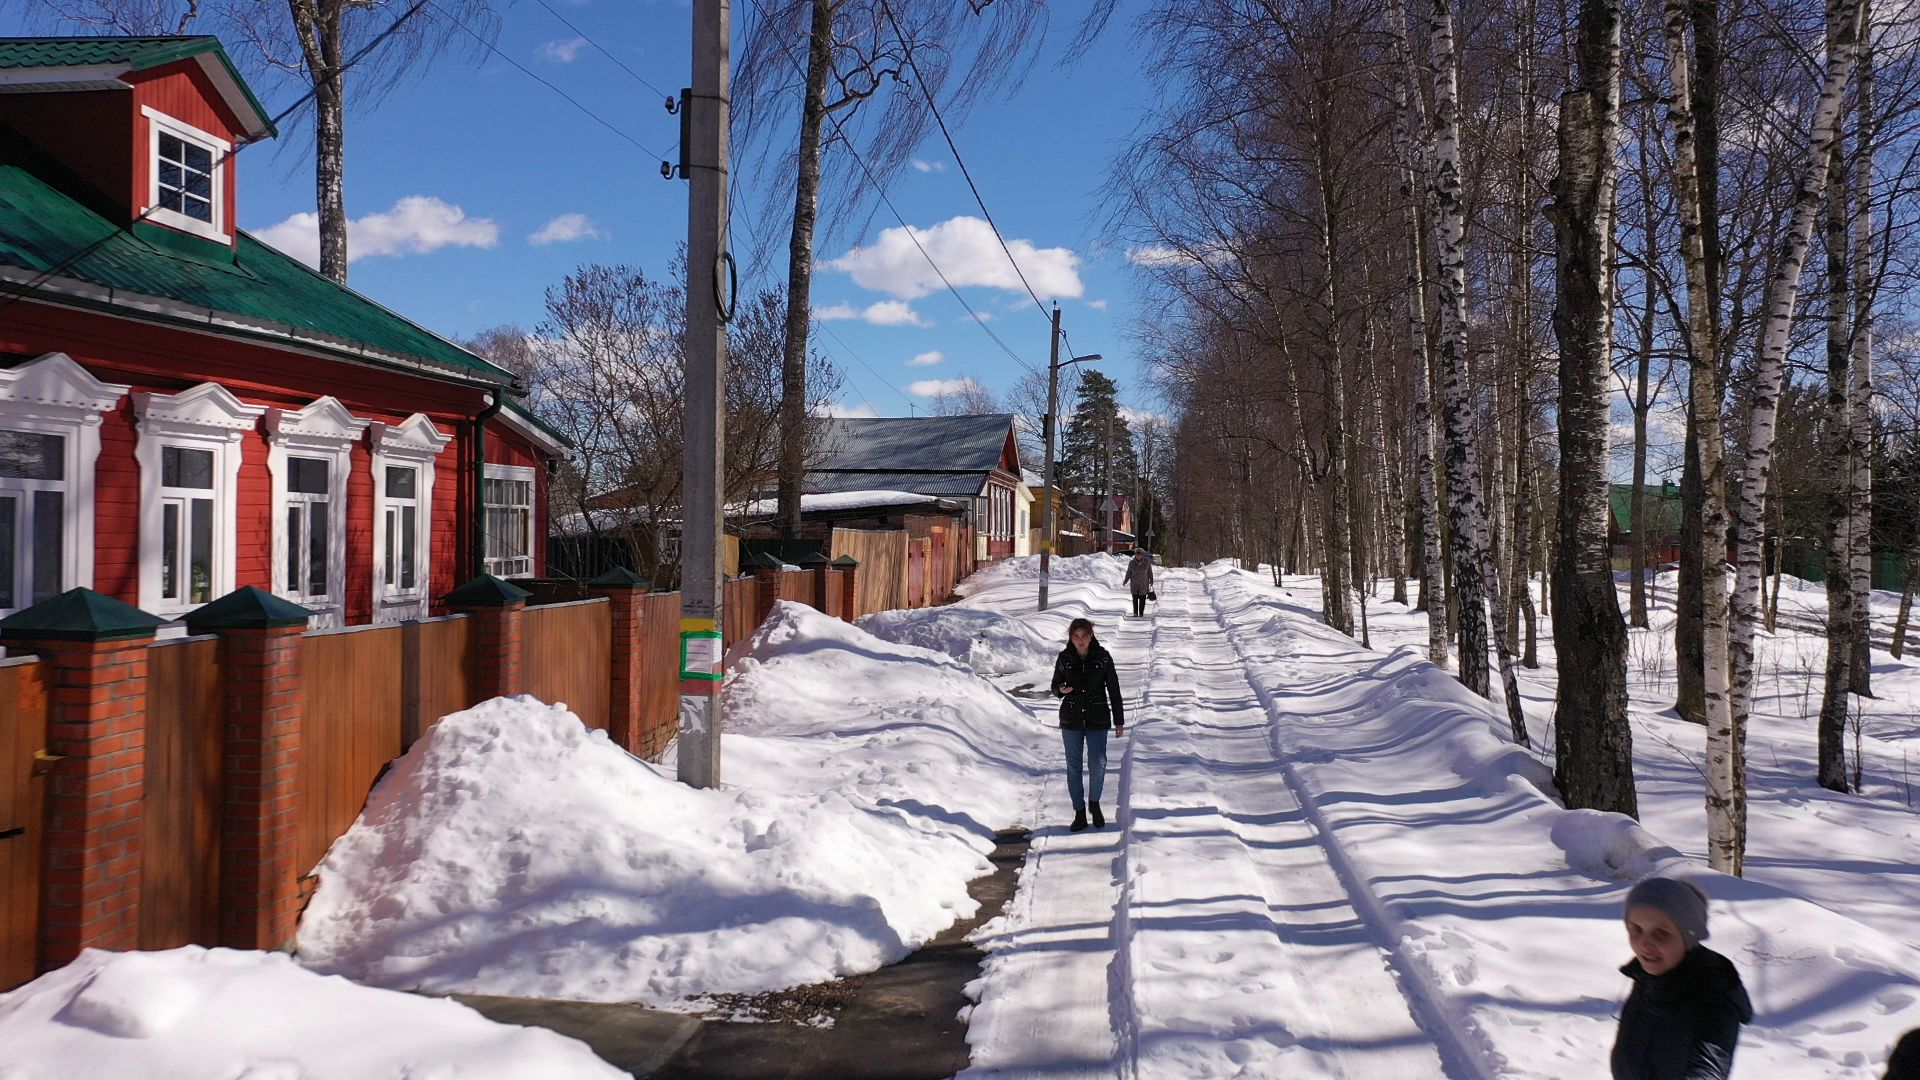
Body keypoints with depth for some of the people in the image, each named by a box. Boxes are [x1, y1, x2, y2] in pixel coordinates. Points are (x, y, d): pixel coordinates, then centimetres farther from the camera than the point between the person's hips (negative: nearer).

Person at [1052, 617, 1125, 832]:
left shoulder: (1103, 657, -3)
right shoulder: (1064, 658, 0)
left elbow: (1114, 689, 2)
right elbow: (1055, 685, 9)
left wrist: (1119, 721, 2)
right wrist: (1061, 690, -16)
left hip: (1097, 719, -1)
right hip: (1071, 720, 1)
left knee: (1098, 765, -6)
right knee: (1073, 767, 4)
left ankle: (1094, 803, 20)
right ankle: (1079, 812, 15)